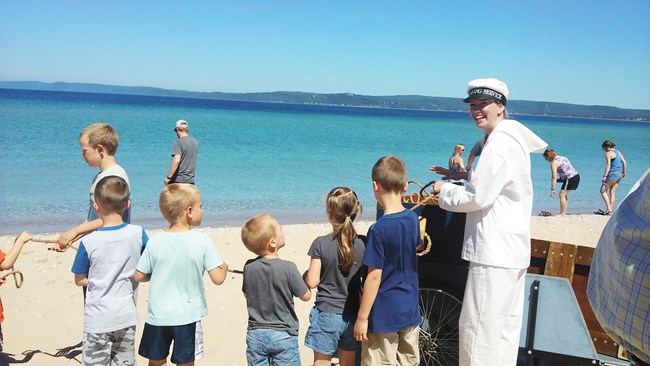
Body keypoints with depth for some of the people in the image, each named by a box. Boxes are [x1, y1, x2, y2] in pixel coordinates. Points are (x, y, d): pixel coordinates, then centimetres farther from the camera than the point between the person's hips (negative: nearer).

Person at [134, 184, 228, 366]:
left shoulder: (155, 241, -8)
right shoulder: (203, 241, -14)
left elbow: (139, 276, -2)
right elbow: (218, 278, -15)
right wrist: (224, 266, 6)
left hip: (158, 316, 2)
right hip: (188, 317, -2)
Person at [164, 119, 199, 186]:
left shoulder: (178, 142, -11)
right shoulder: (195, 143, 9)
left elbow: (177, 161, -23)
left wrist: (168, 177, -20)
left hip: (177, 180, -5)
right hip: (190, 180, 5)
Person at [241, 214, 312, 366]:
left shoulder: (249, 267, -7)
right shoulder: (288, 268, -18)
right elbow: (306, 296, -7)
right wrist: (305, 278, 10)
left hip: (256, 335, 3)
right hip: (283, 335, -3)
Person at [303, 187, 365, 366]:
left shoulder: (321, 244, -13)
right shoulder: (362, 244, -4)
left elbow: (312, 282, -12)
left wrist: (306, 274, 8)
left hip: (327, 314, -3)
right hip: (352, 315, 3)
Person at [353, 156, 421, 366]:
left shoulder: (379, 230, -20)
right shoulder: (413, 219, -1)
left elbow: (374, 278, -18)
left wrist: (362, 317, -12)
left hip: (384, 316, -6)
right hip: (410, 310, 7)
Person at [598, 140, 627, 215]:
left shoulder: (608, 153, -10)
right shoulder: (618, 152, 14)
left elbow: (608, 165, -17)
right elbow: (624, 162, 13)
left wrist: (604, 176, -18)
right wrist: (624, 172, 19)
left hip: (613, 173, -8)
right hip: (619, 174, 8)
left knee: (603, 190, 1)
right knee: (612, 192, 12)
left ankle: (608, 209, -8)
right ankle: (610, 210, 12)